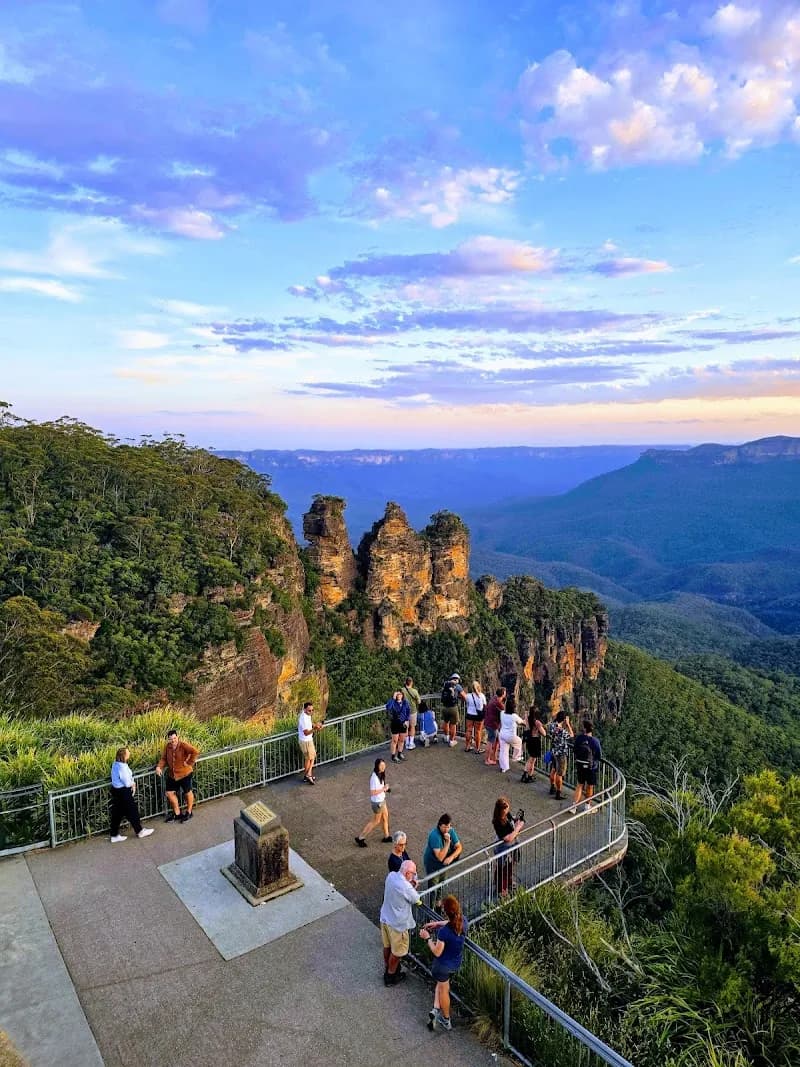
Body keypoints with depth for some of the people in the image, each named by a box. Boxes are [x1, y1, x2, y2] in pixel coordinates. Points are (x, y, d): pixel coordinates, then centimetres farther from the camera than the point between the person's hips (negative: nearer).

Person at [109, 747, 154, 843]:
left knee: (117, 813, 16)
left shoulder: (115, 764, 2)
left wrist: (132, 783, -3)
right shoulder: (122, 767, -27)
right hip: (123, 792, -9)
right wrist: (133, 783, -1)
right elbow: (127, 783, -23)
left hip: (116, 790, 9)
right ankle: (139, 831, 22)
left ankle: (114, 835, 24)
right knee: (132, 811, 7)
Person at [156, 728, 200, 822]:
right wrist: (159, 767, -13)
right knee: (170, 793, 11)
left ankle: (189, 813, 32)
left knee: (188, 793, 12)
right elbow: (163, 759, 4)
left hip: (185, 774, -6)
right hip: (172, 775, 6)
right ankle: (177, 813, 29)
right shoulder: (167, 747, -4)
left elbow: (196, 752, -32)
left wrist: (189, 763, -26)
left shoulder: (183, 745, -23)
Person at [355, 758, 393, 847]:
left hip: (382, 800, 8)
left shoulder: (380, 774, -3)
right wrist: (383, 789, -25)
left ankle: (386, 837, 41)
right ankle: (360, 837, 21)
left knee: (385, 818, 21)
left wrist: (385, 789, -2)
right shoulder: (374, 778, -31)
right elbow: (372, 793, -28)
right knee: (376, 821, 8)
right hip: (377, 802, -8)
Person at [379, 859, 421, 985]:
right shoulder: (405, 887, -34)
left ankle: (387, 968, 48)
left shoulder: (391, 875, -11)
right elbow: (416, 900, -15)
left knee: (387, 945, 28)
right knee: (397, 951, 17)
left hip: (385, 918, 7)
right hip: (398, 923, -7)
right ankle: (390, 976, 35)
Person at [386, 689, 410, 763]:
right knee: (395, 740, 4)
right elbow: (388, 707, -38)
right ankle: (393, 756, 17)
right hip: (395, 723, -4)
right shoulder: (393, 702, -16)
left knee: (402, 740, 16)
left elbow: (408, 711, 6)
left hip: (403, 723, 4)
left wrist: (407, 720, -3)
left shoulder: (405, 702, -4)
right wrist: (393, 698, -38)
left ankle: (400, 754, 33)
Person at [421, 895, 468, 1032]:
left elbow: (437, 952, -22)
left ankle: (446, 1020, 39)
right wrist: (437, 923, 4)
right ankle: (436, 1009, 27)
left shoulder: (444, 932, -34)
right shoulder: (463, 921, -16)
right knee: (442, 982, 32)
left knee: (443, 989, 22)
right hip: (456, 964, 5)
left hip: (443, 965, -5)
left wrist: (427, 938, -11)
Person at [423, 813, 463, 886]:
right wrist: (447, 842, -40)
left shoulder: (451, 831, -16)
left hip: (444, 861, 6)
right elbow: (440, 857, -35)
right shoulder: (434, 835, -35)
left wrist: (451, 857, -26)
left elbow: (459, 847, -9)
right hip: (432, 863, -6)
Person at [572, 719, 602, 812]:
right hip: (591, 766, -3)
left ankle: (575, 805, 15)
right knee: (590, 786, 16)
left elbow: (574, 751, -1)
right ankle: (588, 806, 31)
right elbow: (599, 755, -13)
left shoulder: (578, 738, -13)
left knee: (580, 784, 19)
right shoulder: (594, 741, -23)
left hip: (579, 765, 3)